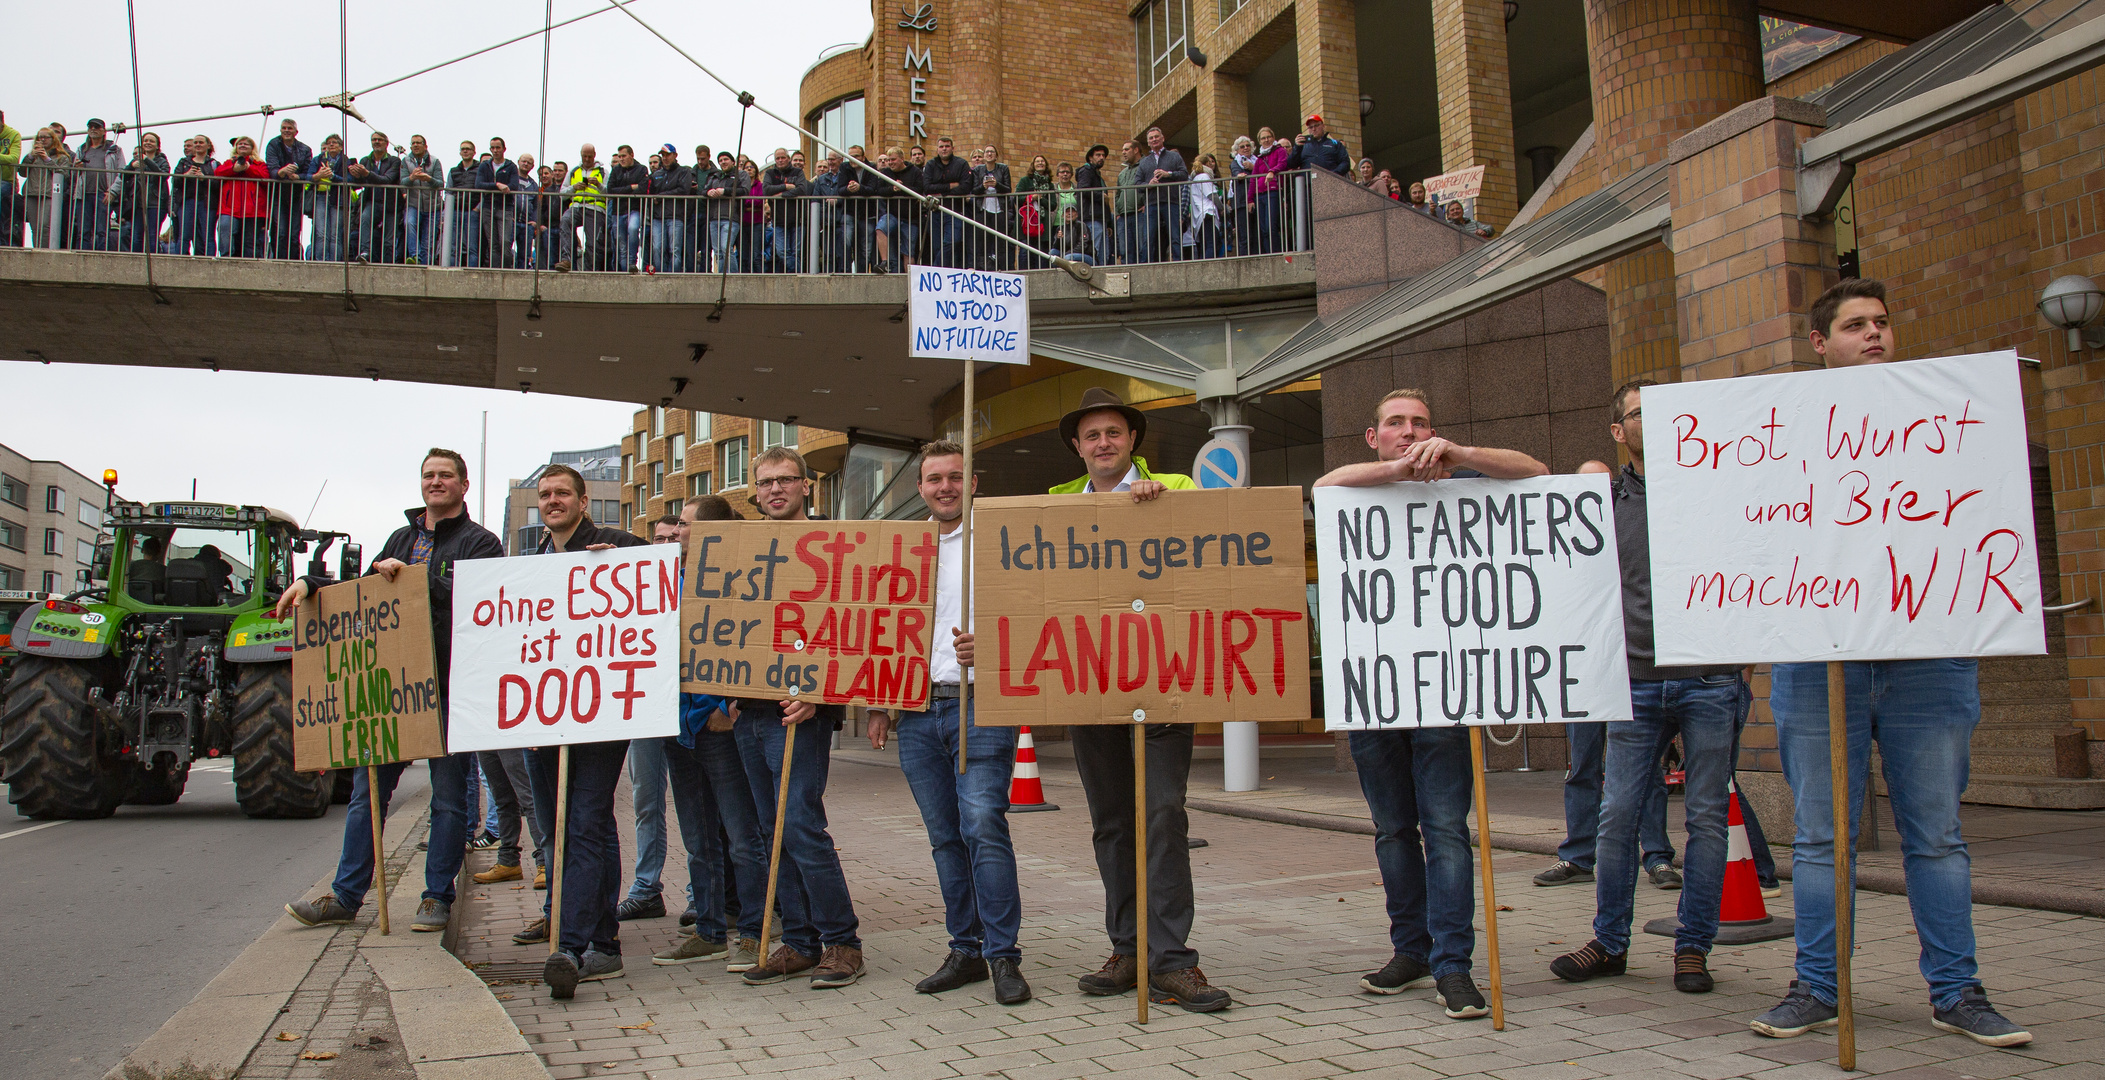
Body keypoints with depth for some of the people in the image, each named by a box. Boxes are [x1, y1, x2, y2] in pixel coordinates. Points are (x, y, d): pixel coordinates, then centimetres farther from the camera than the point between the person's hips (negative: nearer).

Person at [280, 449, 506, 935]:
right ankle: (345, 896, 16)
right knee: (368, 789, 7)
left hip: (450, 686, -5)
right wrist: (310, 583, 6)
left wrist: (412, 574, -19)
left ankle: (437, 898, 13)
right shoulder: (402, 538, 20)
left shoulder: (480, 542, 2)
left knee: (449, 796, 2)